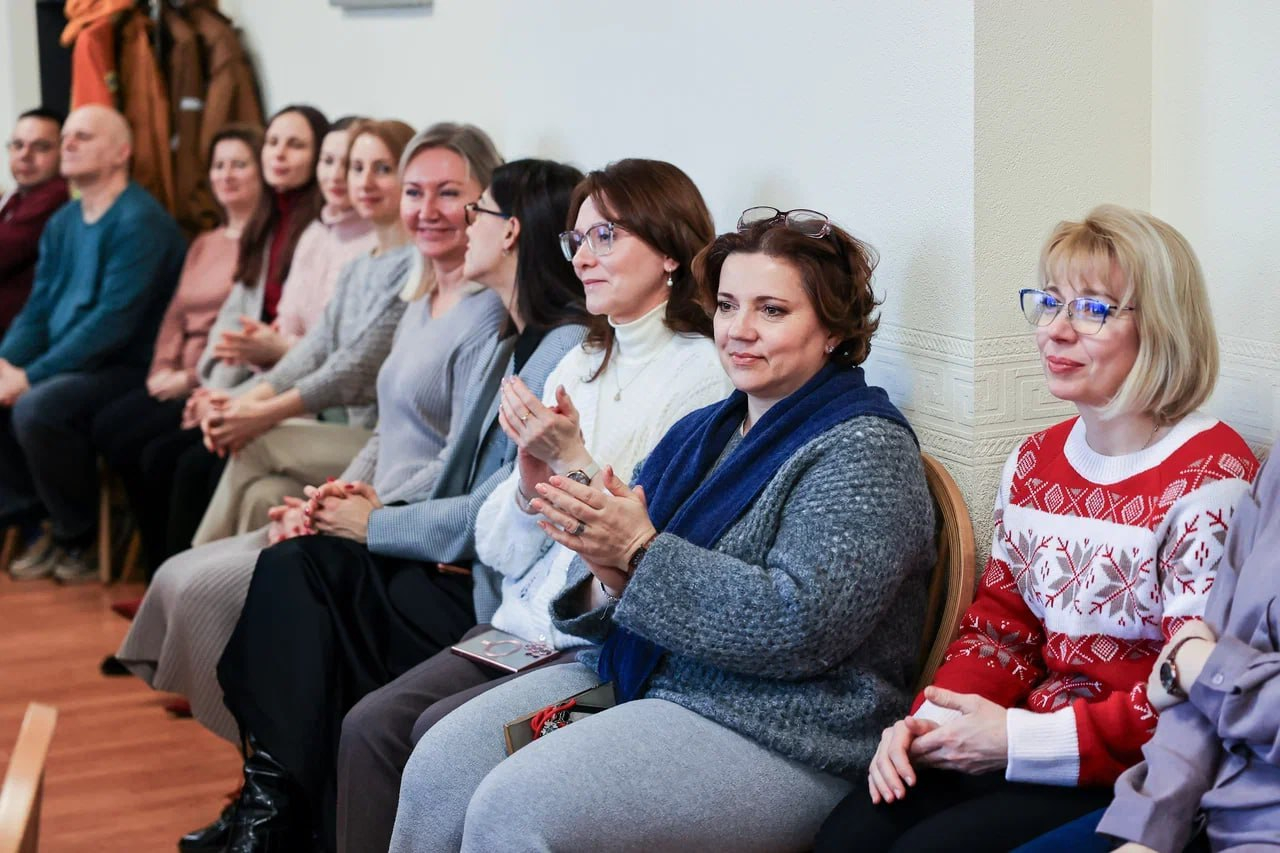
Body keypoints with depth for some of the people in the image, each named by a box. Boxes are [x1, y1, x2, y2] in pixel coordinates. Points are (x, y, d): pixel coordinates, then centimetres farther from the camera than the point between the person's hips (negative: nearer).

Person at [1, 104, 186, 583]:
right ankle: (40, 518, 2)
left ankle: (84, 537, -10)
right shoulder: (61, 224, 13)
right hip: (66, 368, 9)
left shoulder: (139, 220, -14)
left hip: (125, 369, -9)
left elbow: (114, 320, -21)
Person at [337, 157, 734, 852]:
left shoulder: (704, 376, -9)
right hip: (525, 620, 7)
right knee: (369, 725, -12)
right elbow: (506, 553, 11)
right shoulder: (580, 365, 14)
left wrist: (575, 461, -17)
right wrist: (532, 474, -9)